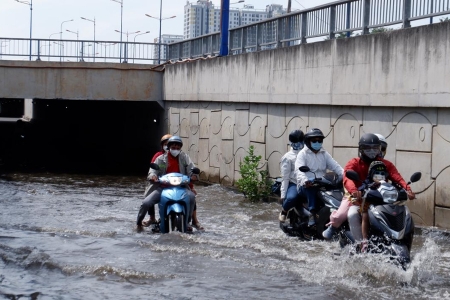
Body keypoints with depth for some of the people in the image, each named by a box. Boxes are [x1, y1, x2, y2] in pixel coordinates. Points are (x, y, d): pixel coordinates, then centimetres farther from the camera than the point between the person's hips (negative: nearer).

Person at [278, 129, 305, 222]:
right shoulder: (288, 157, 6)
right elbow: (285, 177, 1)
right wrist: (283, 194, -5)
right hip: (294, 184, -4)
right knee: (290, 198, -34)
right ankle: (283, 212, -1)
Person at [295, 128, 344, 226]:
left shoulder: (324, 154, 17)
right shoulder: (303, 154, 1)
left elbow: (335, 166, 2)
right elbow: (300, 170, -18)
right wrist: (305, 181, -40)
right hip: (306, 186, -4)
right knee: (310, 187, -38)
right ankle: (312, 213, -41)